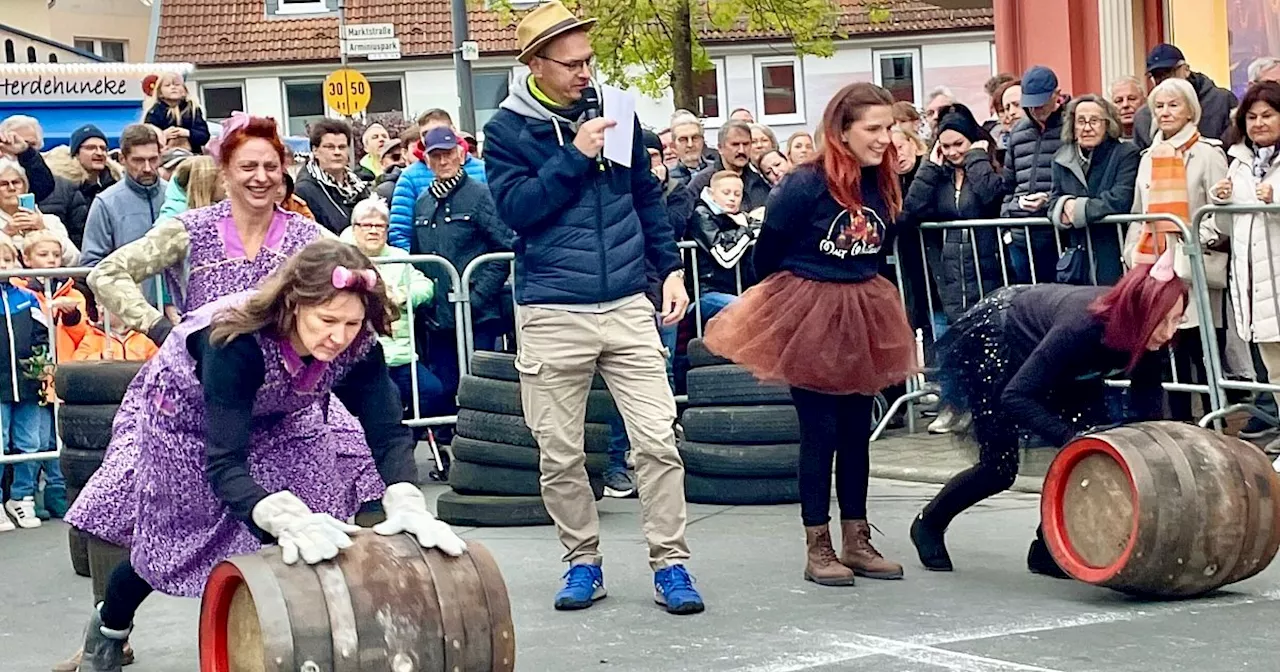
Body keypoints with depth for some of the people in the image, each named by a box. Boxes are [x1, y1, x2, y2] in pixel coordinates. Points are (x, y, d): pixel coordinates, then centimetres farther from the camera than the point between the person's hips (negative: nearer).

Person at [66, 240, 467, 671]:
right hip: (191, 417, -3)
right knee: (171, 539, 13)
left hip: (277, 419, 4)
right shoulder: (235, 340, -44)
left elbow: (388, 431, -32)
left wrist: (407, 504, -52)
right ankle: (108, 627, 43)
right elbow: (224, 464, -47)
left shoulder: (358, 343, -32)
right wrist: (289, 520, -63)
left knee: (316, 542, -13)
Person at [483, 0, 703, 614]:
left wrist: (670, 268, 9)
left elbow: (647, 197, 16)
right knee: (560, 455, 4)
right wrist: (574, 156, -17)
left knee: (657, 438, -5)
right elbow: (515, 207, -13)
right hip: (552, 315, -2)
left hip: (628, 307, 2)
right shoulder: (506, 130, -1)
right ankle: (583, 563, 20)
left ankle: (670, 563, 2)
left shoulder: (613, 114, 8)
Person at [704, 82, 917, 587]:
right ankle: (817, 549, 7)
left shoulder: (881, 185, 1)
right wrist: (787, 297, 7)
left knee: (857, 430, 10)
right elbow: (767, 251, -6)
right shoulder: (805, 184, -17)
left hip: (862, 315, 6)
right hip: (809, 317, -6)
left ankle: (856, 541, 18)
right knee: (820, 431, -1)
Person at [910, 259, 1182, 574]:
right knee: (999, 468, -5)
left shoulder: (1148, 337, -25)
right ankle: (928, 524, 22)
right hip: (991, 339, -6)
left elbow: (1146, 415, -12)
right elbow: (1016, 397, -41)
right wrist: (1070, 438, -48)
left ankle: (1049, 548, 3)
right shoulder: (1083, 326, -42)